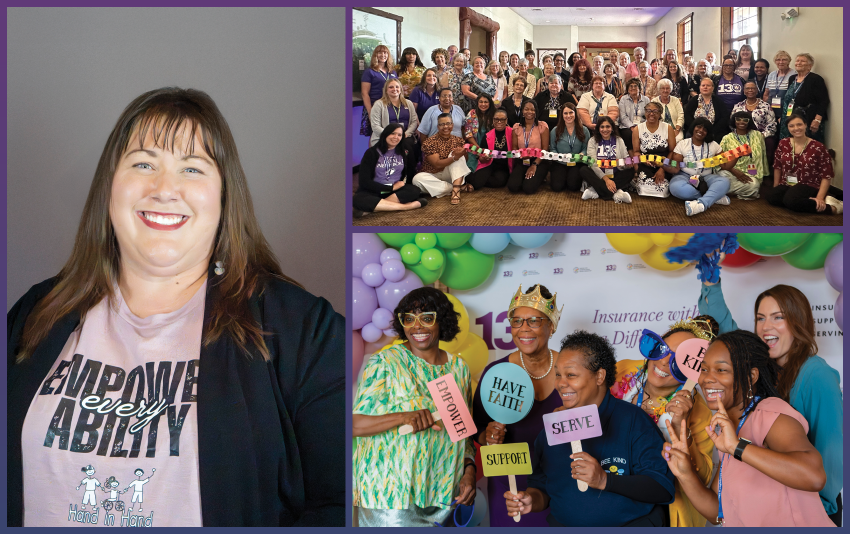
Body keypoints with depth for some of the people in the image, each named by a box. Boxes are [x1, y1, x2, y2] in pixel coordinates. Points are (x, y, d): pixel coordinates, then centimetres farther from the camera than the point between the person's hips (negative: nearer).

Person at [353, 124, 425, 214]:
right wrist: (391, 188, -11)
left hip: (397, 190, 3)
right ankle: (406, 206, -35)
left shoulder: (405, 152, 7)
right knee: (358, 200, -37)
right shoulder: (372, 153, -3)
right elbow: (364, 181, -10)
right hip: (375, 191, -3)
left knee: (414, 190, -29)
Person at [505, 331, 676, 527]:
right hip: (564, 525, 3)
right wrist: (531, 500, -6)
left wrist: (604, 480, -23)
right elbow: (542, 486, 16)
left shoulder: (632, 419, -7)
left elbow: (664, 488, -13)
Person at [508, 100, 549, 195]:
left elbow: (545, 148, -4)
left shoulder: (542, 126, 0)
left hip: (538, 161, -3)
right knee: (512, 186, -23)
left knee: (528, 188, -26)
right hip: (522, 162, 3)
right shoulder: (517, 127, 11)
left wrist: (535, 165, -14)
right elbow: (514, 147, 11)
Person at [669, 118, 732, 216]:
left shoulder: (713, 145, 9)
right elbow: (675, 168, -4)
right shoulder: (682, 144, 3)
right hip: (685, 176, -2)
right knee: (676, 187, -38)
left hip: (706, 177, 2)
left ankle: (701, 204, -50)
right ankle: (715, 197, -29)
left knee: (724, 181, -29)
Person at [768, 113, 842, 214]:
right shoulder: (783, 144, 5)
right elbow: (777, 167, 16)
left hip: (808, 186, -5)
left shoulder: (818, 147, -7)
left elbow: (826, 175, -6)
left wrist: (820, 198, -15)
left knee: (791, 201, -37)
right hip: (786, 185, 5)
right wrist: (776, 188, 14)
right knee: (772, 198, -29)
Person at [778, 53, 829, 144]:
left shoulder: (816, 79, -4)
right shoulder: (792, 79, 17)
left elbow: (823, 101, -10)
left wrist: (817, 120, -19)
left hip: (808, 123, -7)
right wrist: (782, 117, 19)